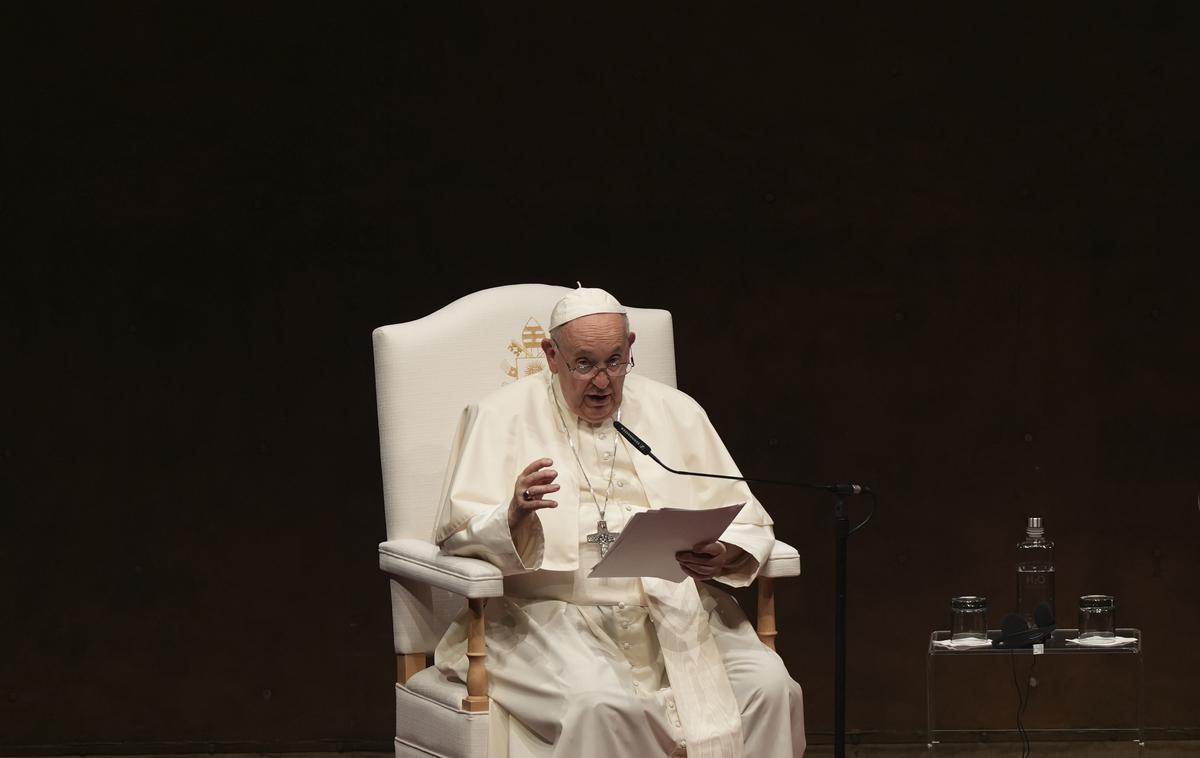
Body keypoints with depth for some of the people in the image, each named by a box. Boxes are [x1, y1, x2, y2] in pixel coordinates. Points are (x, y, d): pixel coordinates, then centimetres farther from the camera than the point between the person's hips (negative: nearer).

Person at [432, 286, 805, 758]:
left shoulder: (675, 413, 14)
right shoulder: (504, 415, 5)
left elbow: (747, 521, 13)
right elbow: (457, 533, -3)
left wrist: (724, 555, -12)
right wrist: (514, 515, -26)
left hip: (672, 609, 3)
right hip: (553, 613, -3)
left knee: (769, 686, -22)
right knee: (603, 704, -35)